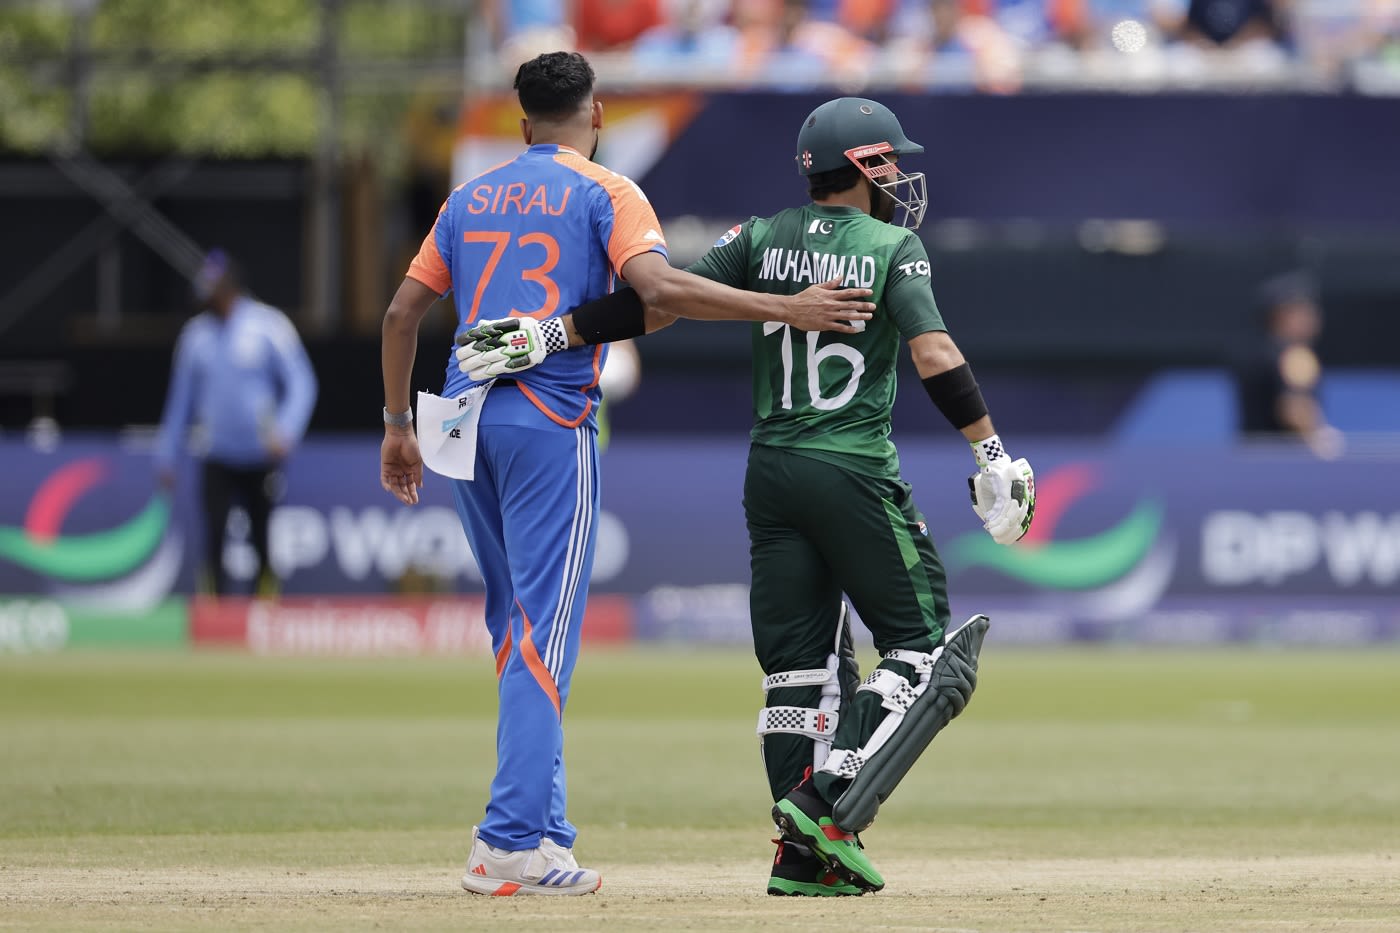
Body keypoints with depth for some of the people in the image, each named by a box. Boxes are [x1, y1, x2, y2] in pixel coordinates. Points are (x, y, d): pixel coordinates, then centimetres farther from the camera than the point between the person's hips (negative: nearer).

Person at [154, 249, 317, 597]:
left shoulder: (269, 325, -5)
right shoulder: (196, 334, 7)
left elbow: (301, 385, -6)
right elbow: (181, 399, 15)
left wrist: (284, 432, -21)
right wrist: (166, 457, 15)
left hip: (261, 460, -2)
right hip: (217, 460, 2)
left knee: (262, 541, 6)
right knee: (214, 536, -13)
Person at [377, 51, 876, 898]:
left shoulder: (471, 198, 18)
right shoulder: (605, 193, 0)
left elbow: (403, 311, 16)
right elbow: (659, 287, -18)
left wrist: (399, 428, 22)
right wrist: (786, 309, -18)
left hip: (462, 422, 6)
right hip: (550, 422, -6)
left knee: (518, 629, 14)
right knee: (544, 637, -8)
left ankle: (540, 827, 12)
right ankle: (514, 843, -16)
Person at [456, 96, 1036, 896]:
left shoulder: (764, 240, 8)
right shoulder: (893, 249, -3)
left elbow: (662, 299, -2)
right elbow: (935, 354, -16)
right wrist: (994, 455, -17)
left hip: (772, 471, 5)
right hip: (856, 473, -5)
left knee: (799, 662, 8)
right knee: (922, 644, 3)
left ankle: (806, 856, 3)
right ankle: (831, 801, -15)